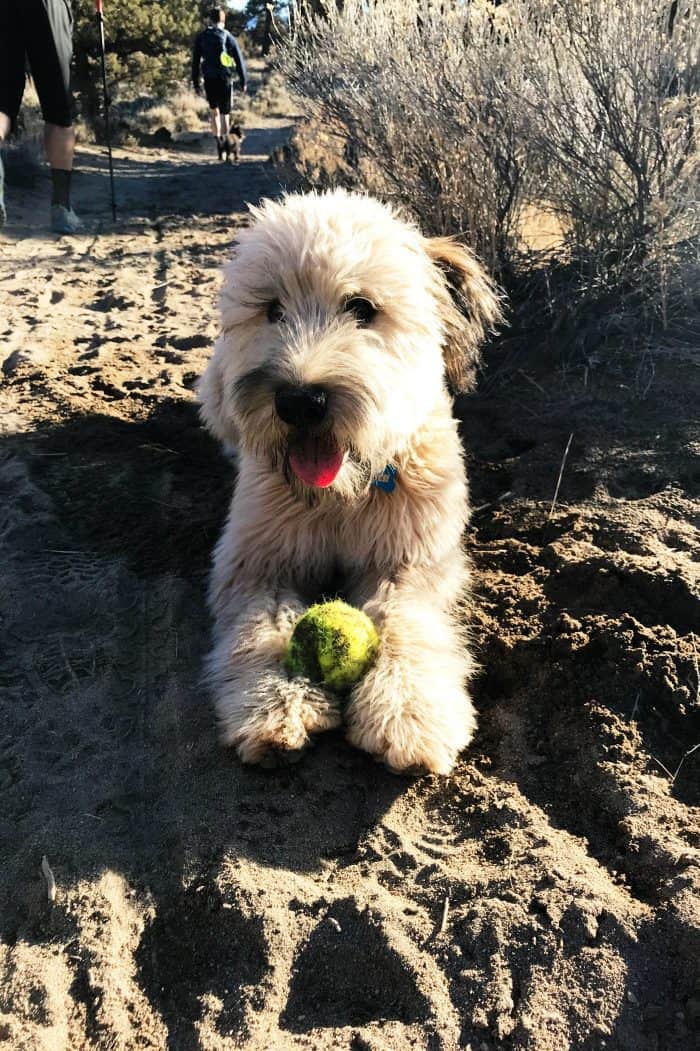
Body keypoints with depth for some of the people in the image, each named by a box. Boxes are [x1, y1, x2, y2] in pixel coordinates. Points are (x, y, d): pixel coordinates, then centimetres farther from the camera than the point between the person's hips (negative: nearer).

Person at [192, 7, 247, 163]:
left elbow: (195, 61, 5)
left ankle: (220, 148, 12)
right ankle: (225, 139, -27)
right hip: (225, 79, -2)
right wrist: (243, 81, 4)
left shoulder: (201, 37, 6)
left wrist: (195, 82, 10)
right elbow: (239, 59, 0)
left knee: (214, 112, 16)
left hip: (209, 80, 2)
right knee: (224, 112, -1)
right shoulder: (228, 36, 2)